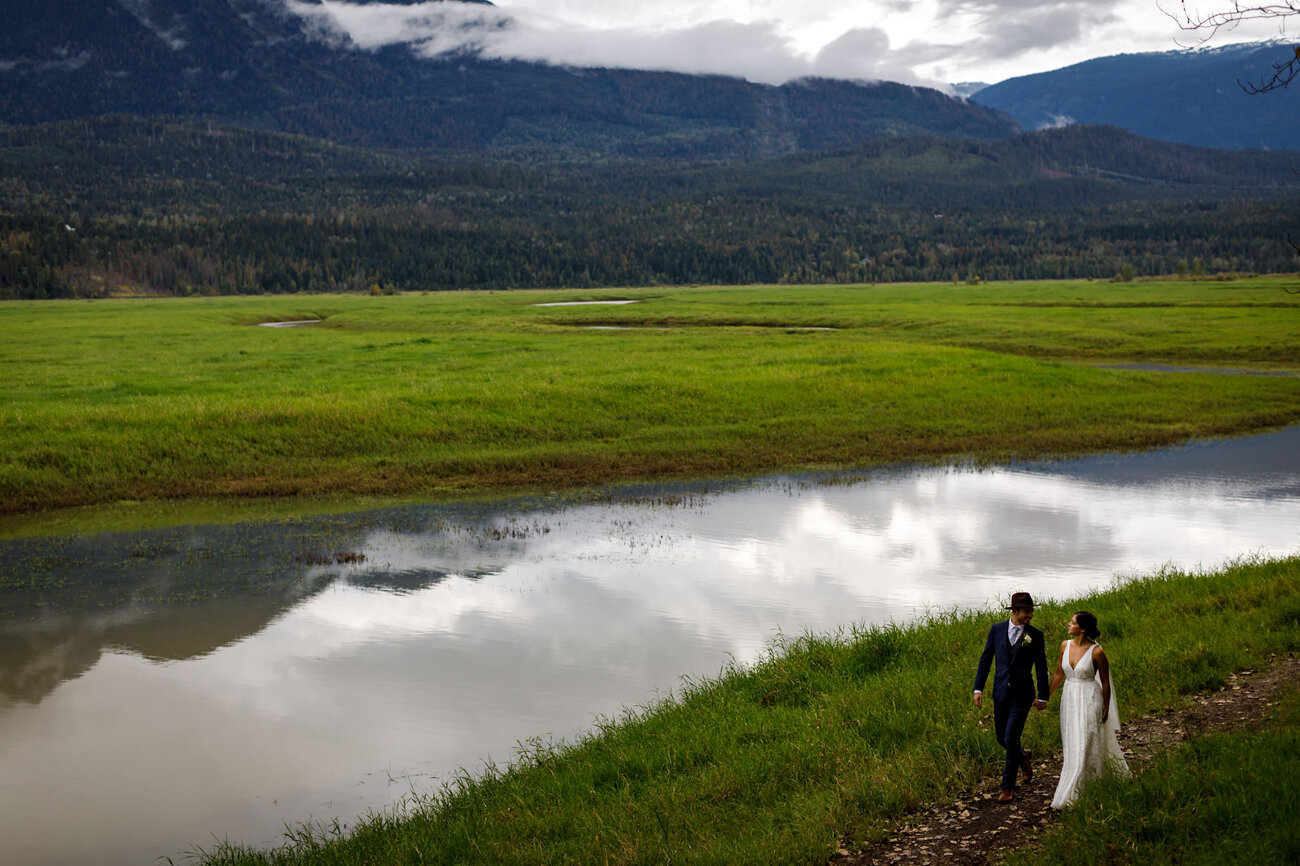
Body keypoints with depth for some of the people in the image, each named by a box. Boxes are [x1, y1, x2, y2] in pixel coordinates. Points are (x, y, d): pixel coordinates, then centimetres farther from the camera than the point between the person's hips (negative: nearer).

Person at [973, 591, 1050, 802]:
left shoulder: (1035, 635, -3)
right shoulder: (997, 629, 1)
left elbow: (1041, 667, 3)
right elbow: (986, 659, 4)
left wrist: (1043, 696, 5)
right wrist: (978, 688, 0)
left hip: (1022, 694, -3)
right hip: (1001, 692, 3)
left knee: (1011, 738, -8)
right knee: (1002, 737, 12)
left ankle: (1008, 787, 5)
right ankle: (1023, 757, 45)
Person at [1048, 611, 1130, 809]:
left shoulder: (1096, 652, -15)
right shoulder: (1065, 646, 0)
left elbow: (1105, 682, -5)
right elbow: (1060, 674, 12)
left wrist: (1106, 709, 0)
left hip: (1090, 701, -6)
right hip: (1069, 699, 6)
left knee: (1084, 746, -4)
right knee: (1072, 745, 13)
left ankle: (1072, 795, 2)